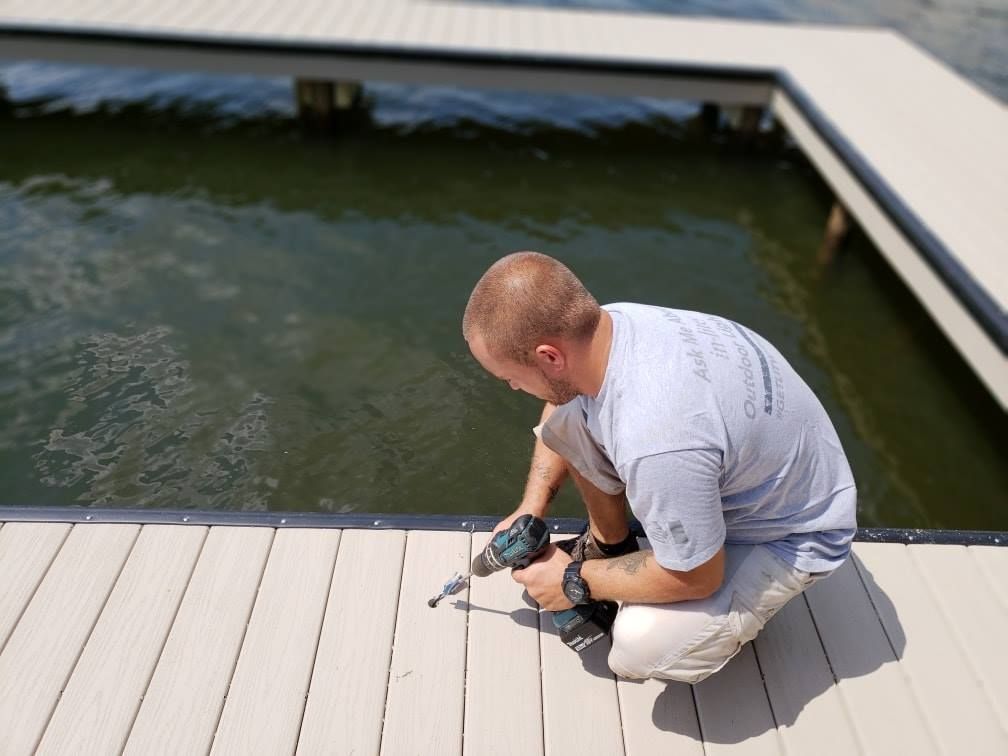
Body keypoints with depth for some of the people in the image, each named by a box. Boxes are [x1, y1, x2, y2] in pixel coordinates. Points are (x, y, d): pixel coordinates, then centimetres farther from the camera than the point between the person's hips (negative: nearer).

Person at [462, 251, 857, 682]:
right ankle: (609, 545, 14)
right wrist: (531, 508, 2)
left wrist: (575, 582, -11)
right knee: (563, 417, -7)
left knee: (641, 645, -26)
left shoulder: (655, 441, -43)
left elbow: (697, 577, -25)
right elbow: (561, 407, 5)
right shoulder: (609, 322, -19)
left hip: (789, 531, -7)